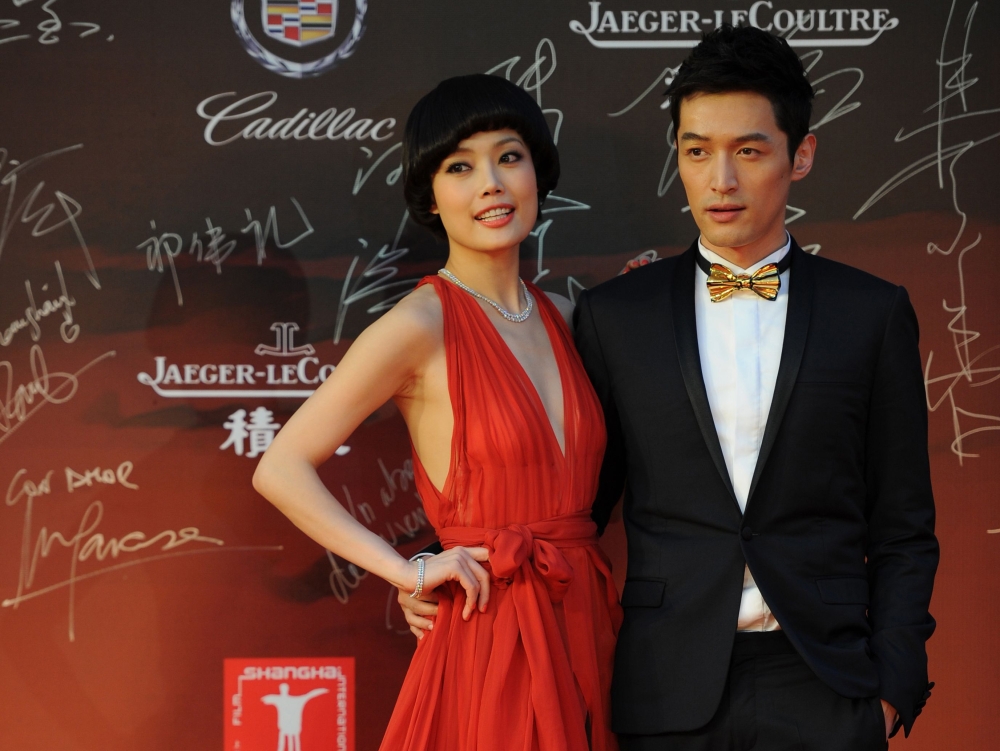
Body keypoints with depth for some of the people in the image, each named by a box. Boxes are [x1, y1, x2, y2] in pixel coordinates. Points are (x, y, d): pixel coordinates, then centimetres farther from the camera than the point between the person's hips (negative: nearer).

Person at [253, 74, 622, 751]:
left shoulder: (562, 316, 10)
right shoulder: (421, 325, -10)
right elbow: (281, 471, -10)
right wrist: (409, 572, -12)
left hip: (585, 631, 6)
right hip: (491, 638, -6)